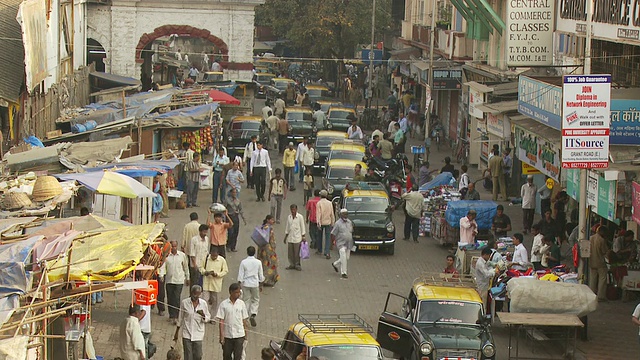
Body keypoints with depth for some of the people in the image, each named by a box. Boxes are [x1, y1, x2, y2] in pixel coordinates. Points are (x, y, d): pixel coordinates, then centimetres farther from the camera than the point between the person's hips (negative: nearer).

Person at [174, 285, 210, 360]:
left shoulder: (203, 303, -2)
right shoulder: (184, 303, -5)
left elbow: (208, 318, 6)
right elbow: (180, 318, 7)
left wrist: (203, 315, -18)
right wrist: (176, 333, 12)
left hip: (198, 334, 1)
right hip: (187, 335, -1)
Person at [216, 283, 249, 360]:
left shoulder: (241, 304, 1)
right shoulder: (223, 304, -5)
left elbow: (244, 320, 7)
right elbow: (221, 321, -5)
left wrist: (245, 334, 7)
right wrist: (221, 336, -9)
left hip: (239, 335, 1)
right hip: (227, 335, -1)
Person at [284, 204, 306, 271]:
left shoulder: (300, 217, -5)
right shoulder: (289, 217, 7)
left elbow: (302, 227, -2)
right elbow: (287, 227, 14)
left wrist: (303, 236, -4)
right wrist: (286, 236, 14)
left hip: (297, 238, -4)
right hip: (290, 237, 4)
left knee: (297, 252, -2)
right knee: (290, 252, 5)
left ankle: (297, 265, 8)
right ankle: (292, 264, 16)